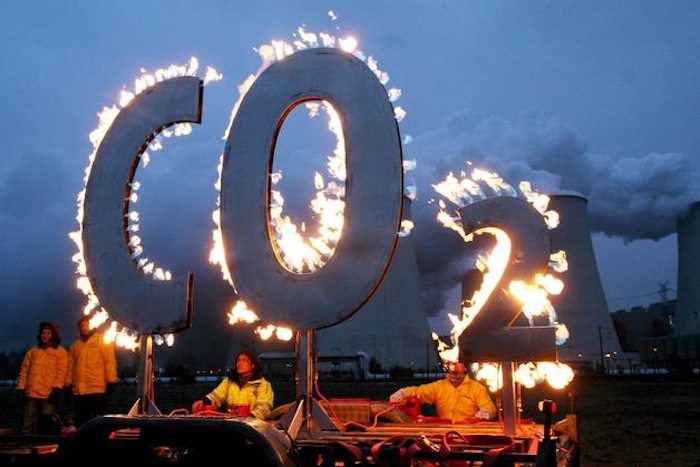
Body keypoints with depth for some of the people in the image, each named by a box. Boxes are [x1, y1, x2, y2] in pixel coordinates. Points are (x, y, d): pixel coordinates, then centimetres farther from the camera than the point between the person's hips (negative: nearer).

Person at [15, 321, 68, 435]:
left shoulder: (60, 351, 6)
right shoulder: (32, 351, 18)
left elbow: (61, 372, -3)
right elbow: (24, 370, 15)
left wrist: (57, 388, -14)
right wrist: (20, 387, 5)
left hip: (49, 395, -4)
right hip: (31, 394, 4)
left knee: (46, 425, -2)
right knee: (28, 425, 3)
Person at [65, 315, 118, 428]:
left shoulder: (103, 342, 2)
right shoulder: (76, 345, 16)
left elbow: (110, 362, -4)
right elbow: (70, 366, 16)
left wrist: (111, 382, -11)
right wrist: (68, 385, 11)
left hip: (97, 390, -5)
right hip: (78, 391, 5)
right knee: (79, 422, 9)